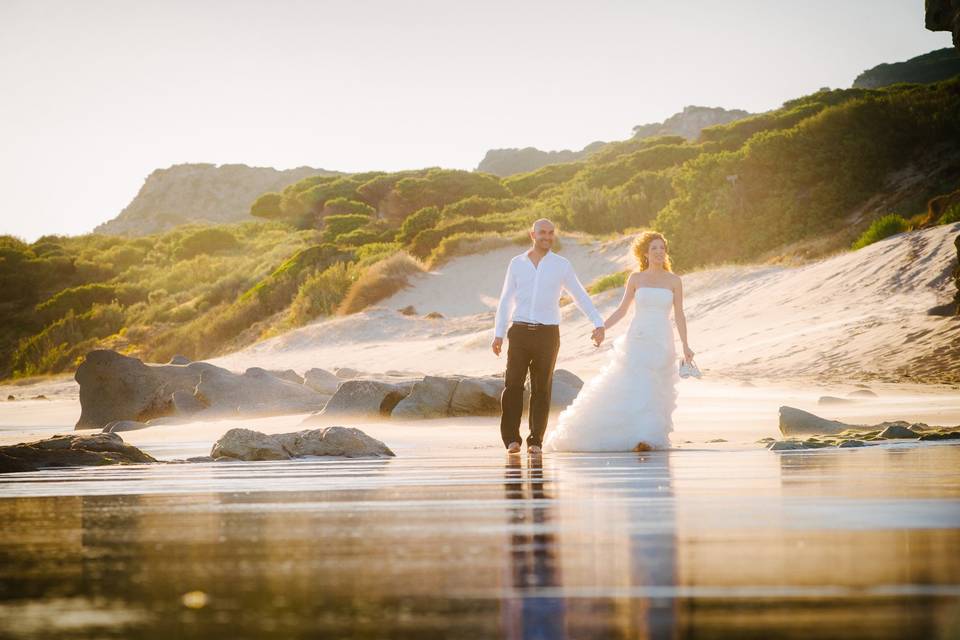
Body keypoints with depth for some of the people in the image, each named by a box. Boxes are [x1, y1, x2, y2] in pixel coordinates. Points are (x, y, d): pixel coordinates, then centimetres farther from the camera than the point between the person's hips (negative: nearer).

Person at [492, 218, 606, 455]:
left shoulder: (561, 265, 5)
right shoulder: (517, 263, 8)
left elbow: (580, 296, 6)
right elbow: (505, 300, 11)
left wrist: (598, 323, -6)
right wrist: (498, 334, 5)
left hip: (547, 334, -1)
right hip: (520, 332, 1)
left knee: (541, 389, 1)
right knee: (513, 385, -9)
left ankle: (535, 440, 7)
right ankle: (512, 439, -6)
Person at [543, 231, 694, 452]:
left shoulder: (674, 280, 6)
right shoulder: (635, 278, 7)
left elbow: (679, 315, 5)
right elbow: (622, 310, 11)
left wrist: (685, 345, -2)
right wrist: (601, 328, -1)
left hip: (661, 342, 0)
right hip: (637, 340, 0)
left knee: (652, 391, -6)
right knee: (632, 388, -8)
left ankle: (647, 438, -4)